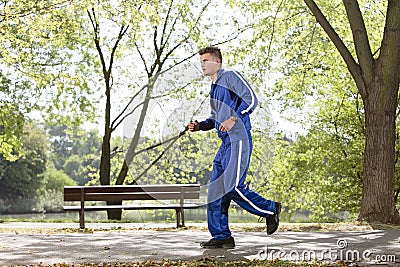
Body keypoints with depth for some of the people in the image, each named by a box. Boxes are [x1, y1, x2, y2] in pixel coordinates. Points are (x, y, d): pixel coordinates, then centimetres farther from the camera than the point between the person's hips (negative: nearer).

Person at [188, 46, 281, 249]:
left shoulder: (230, 77, -3)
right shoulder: (214, 87, 24)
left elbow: (251, 99, -14)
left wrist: (233, 119, -22)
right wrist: (200, 126, 14)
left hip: (239, 139, -9)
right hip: (226, 143, 9)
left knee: (234, 187, -15)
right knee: (216, 190, 3)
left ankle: (270, 209, 7)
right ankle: (221, 236, 7)